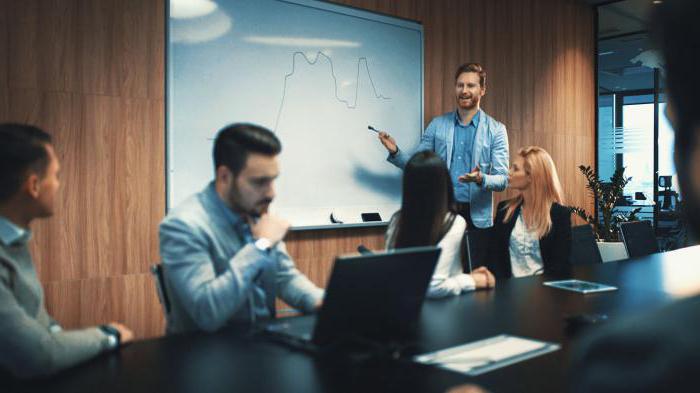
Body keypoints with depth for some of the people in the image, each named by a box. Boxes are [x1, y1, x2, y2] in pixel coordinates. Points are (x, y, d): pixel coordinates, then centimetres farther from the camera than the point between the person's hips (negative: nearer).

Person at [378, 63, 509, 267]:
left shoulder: (496, 130, 0)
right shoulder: (437, 125, 6)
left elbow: (502, 179, -5)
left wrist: (481, 179, -26)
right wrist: (395, 152, -12)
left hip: (478, 216, -1)